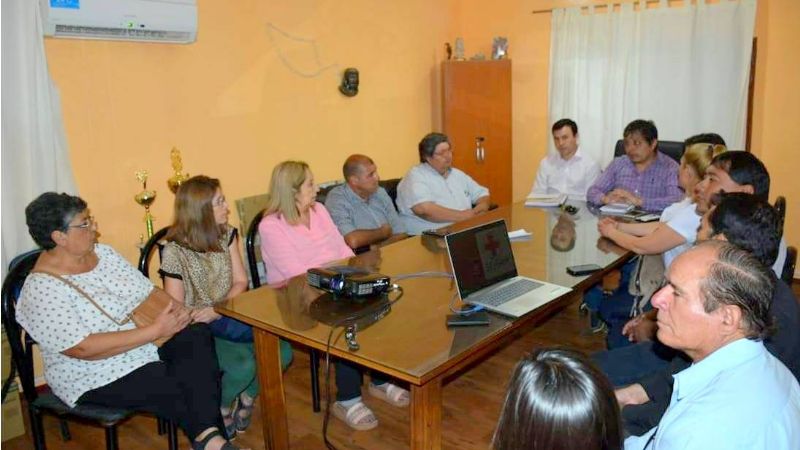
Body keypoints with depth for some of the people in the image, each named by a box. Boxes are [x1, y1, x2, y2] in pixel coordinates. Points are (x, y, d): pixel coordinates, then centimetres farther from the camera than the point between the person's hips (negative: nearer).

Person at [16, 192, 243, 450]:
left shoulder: (103, 253, 6)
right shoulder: (42, 289, -16)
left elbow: (149, 291, 10)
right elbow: (84, 349, -24)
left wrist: (177, 309, -13)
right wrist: (156, 330, -26)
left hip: (147, 350, 7)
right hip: (97, 379, -7)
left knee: (198, 335, -21)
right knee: (179, 390, -28)